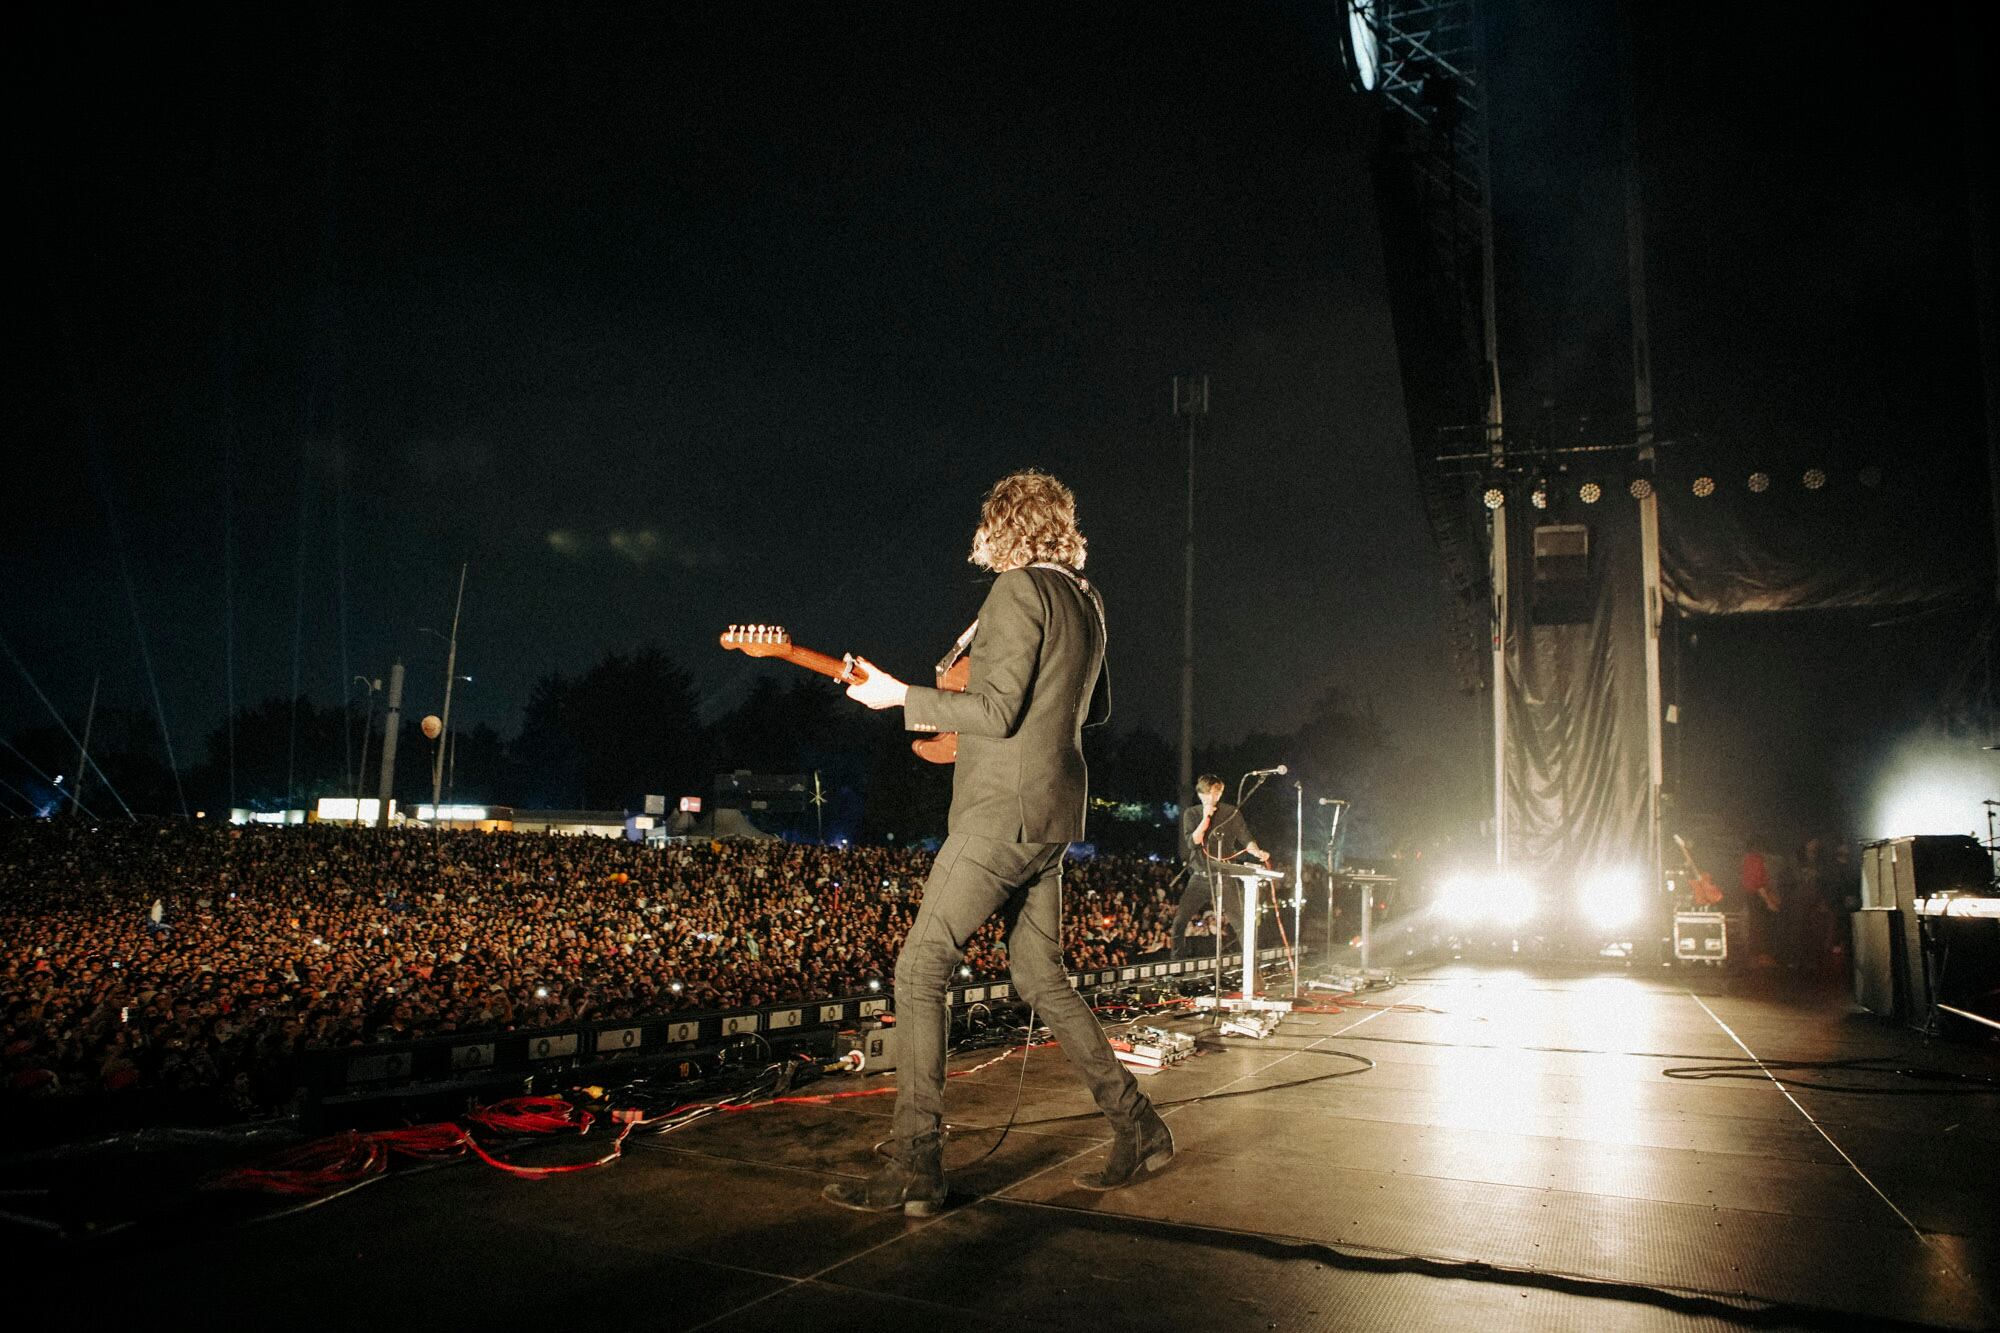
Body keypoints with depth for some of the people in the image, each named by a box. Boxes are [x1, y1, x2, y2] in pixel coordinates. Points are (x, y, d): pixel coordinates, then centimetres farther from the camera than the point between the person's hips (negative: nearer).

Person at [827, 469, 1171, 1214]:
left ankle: (916, 1169, -5)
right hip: (1052, 816, 9)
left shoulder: (1018, 591, -12)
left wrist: (901, 697, -10)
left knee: (921, 970, -6)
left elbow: (997, 711, -18)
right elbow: (1095, 708, 25)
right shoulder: (1085, 602, 16)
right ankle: (1139, 1130, 20)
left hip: (1003, 811, -9)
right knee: (1042, 979, 16)